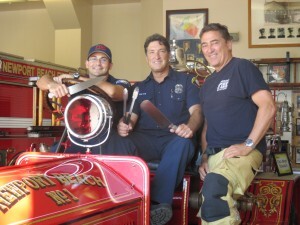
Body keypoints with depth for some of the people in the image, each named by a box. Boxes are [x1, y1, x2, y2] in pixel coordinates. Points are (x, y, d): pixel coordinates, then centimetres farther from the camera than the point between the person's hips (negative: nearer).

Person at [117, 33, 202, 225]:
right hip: (146, 139, 2)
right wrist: (124, 126, -15)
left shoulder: (186, 81, 15)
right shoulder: (139, 87, 23)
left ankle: (159, 203, -39)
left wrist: (190, 128, -24)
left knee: (182, 143, -39)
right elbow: (132, 117, 13)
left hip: (175, 139, -2)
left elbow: (196, 110, 2)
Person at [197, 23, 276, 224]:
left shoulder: (242, 67, 0)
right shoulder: (207, 85, 23)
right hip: (214, 155, 7)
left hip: (241, 152, -7)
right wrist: (205, 158, 8)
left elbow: (268, 106, -11)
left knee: (215, 184, -37)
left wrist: (248, 145, -16)